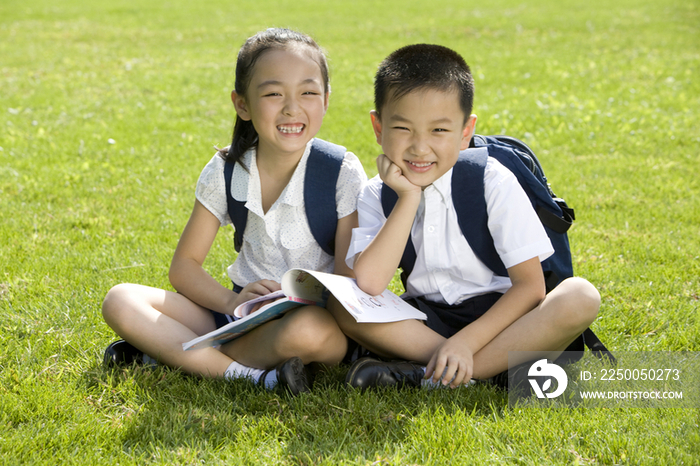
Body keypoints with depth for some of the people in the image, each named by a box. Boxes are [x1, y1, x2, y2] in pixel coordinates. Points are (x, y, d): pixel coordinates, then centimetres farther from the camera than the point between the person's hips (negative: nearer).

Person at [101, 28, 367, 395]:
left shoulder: (342, 173, -11)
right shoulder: (226, 172, -1)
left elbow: (352, 282, -13)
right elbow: (184, 266, 1)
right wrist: (230, 301, -20)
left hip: (315, 313, -4)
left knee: (310, 330, -41)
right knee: (120, 302, -14)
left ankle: (172, 352, -18)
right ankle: (250, 375, -25)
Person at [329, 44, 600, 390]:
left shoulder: (494, 183, -9)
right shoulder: (376, 196, -4)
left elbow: (529, 285, -13)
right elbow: (368, 284, -21)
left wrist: (466, 341, -24)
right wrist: (409, 198, -20)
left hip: (495, 317, -2)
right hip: (424, 322, 2)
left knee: (581, 297, -30)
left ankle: (428, 376, -27)